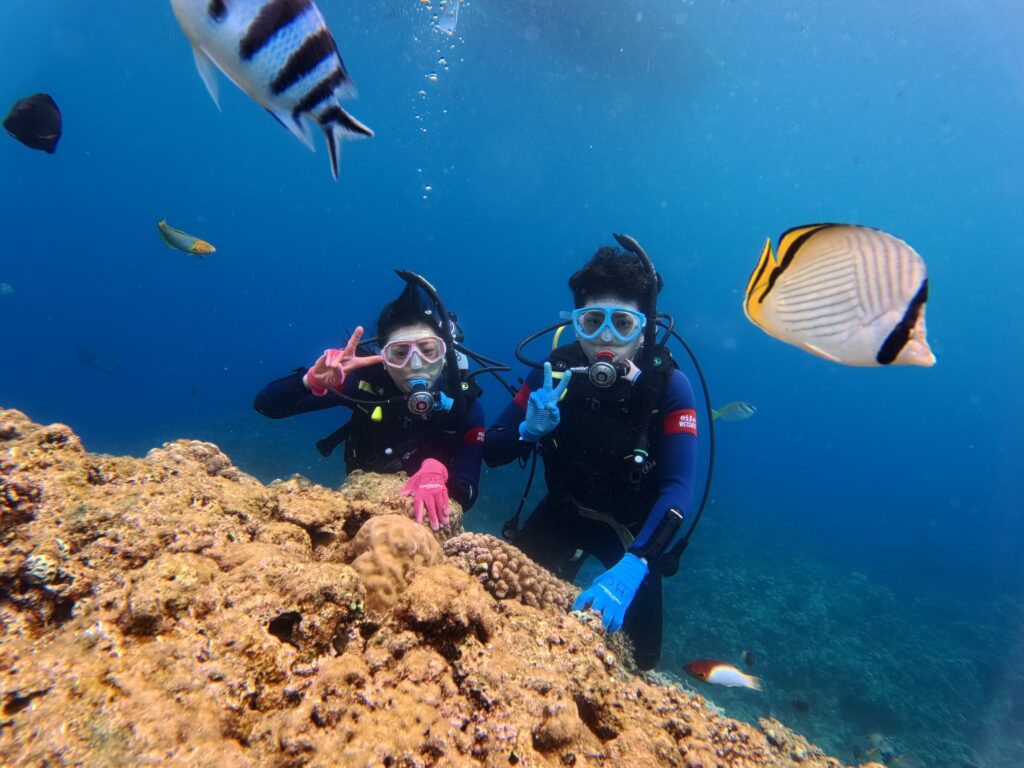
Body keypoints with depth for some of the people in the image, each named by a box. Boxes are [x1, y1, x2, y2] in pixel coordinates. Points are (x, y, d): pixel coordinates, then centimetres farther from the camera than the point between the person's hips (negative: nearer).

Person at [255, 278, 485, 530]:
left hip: (427, 517, 2)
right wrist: (312, 381, -41)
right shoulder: (366, 381, -22)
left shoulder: (464, 406, -22)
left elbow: (467, 495, -23)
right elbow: (266, 405, -19)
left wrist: (436, 471, -46)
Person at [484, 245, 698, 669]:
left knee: (640, 657, 1)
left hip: (632, 525, -1)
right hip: (564, 509, 2)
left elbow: (678, 489, -33)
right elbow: (491, 452, -13)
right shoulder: (555, 372, -20)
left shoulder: (668, 387, -26)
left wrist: (631, 568, -46)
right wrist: (529, 430, -35)